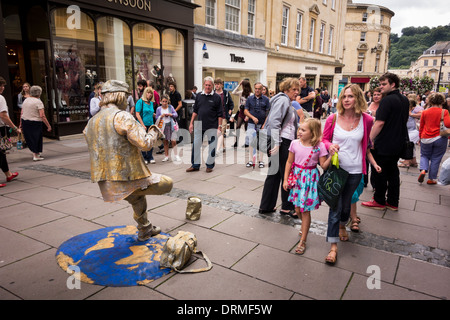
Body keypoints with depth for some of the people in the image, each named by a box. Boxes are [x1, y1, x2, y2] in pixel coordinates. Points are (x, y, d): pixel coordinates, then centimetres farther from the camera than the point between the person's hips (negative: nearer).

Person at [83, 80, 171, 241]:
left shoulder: (91, 122, 12)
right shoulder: (122, 116, -15)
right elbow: (145, 143, -20)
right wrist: (154, 132, 1)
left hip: (106, 184, 9)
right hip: (128, 180, -9)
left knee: (137, 199, 36)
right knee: (168, 183, 11)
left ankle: (145, 230, 52)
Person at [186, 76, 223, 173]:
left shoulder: (217, 97, -2)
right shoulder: (199, 96, 8)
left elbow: (220, 114, -3)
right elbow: (195, 111, 13)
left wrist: (219, 127, -8)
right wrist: (191, 123, 8)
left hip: (212, 126, -3)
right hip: (199, 125, 3)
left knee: (212, 146, 4)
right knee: (196, 145, 6)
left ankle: (210, 165, 19)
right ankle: (195, 165, 17)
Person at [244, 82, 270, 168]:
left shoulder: (266, 99, 4)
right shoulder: (250, 98, 6)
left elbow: (268, 112, 1)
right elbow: (245, 111, 3)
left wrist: (265, 124, -8)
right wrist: (253, 117, -12)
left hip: (262, 124, 0)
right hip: (252, 124, 0)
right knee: (251, 142, -2)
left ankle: (260, 160, 14)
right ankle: (251, 160, 7)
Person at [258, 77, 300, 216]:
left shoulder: (288, 102, 23)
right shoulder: (282, 100, -9)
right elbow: (274, 121, -21)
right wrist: (277, 143, -25)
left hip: (285, 142, 10)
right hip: (282, 142, -10)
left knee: (275, 173, 11)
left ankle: (266, 206, 18)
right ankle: (287, 207, 15)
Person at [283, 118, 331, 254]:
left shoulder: (319, 146, -11)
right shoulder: (295, 143, -4)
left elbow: (324, 166, -8)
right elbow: (289, 162, 4)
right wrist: (285, 179, 3)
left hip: (310, 179, -3)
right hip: (297, 177, 3)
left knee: (305, 210, 3)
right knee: (298, 209, 13)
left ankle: (303, 241, 16)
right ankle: (305, 226, 47)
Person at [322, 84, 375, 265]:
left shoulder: (366, 120, -3)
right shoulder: (333, 119, -7)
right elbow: (324, 139, 3)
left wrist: (370, 159, 11)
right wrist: (330, 145, -17)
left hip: (355, 170, 2)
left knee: (346, 202, 19)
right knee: (335, 206, -4)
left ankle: (342, 226, 51)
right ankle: (333, 246, 4)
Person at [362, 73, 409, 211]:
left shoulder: (387, 100, -18)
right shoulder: (405, 100, 11)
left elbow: (380, 123, -24)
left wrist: (370, 139, -19)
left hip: (383, 145, -9)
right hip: (398, 144, 9)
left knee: (379, 173, 4)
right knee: (393, 171, 15)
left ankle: (379, 201, 14)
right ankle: (393, 202, 22)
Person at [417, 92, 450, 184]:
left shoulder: (425, 112, 2)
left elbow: (421, 127, 8)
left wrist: (420, 137, 18)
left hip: (426, 139, 1)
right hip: (440, 138, -1)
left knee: (424, 155, 19)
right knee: (435, 159, 9)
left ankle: (423, 170, -6)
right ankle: (432, 179, 14)